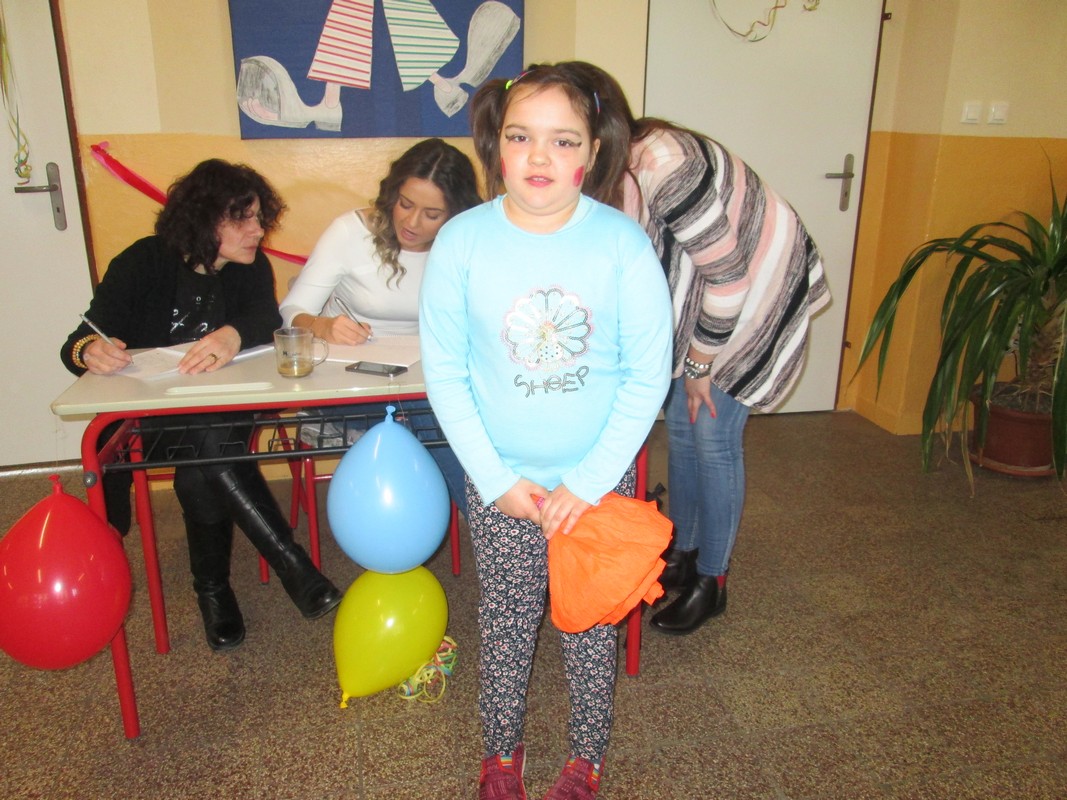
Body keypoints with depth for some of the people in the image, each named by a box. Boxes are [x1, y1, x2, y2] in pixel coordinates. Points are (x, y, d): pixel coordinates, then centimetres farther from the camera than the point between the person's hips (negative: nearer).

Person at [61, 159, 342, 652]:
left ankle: (213, 588, -13)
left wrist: (234, 335, -44)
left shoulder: (251, 267, 2)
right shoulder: (144, 263, -5)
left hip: (226, 408, 2)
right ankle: (296, 571, -32)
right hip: (150, 414, -2)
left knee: (200, 476, -31)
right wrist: (91, 351, -36)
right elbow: (78, 343, -10)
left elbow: (267, 321, -20)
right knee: (208, 447, -34)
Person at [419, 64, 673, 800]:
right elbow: (445, 372, -7)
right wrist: (496, 480, -10)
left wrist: (589, 482, -12)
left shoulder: (624, 243, -14)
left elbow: (649, 375, -9)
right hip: (500, 479, 1)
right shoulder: (462, 240, -12)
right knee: (507, 624, 15)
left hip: (599, 477, 0)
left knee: (591, 624, 15)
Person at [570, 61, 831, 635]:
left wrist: (701, 362, -16)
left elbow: (728, 271, -26)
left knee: (713, 435, -4)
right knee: (679, 422, 10)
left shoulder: (665, 166, -34)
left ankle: (711, 583, 14)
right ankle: (681, 555, 29)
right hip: (696, 291, 8)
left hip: (757, 290, -8)